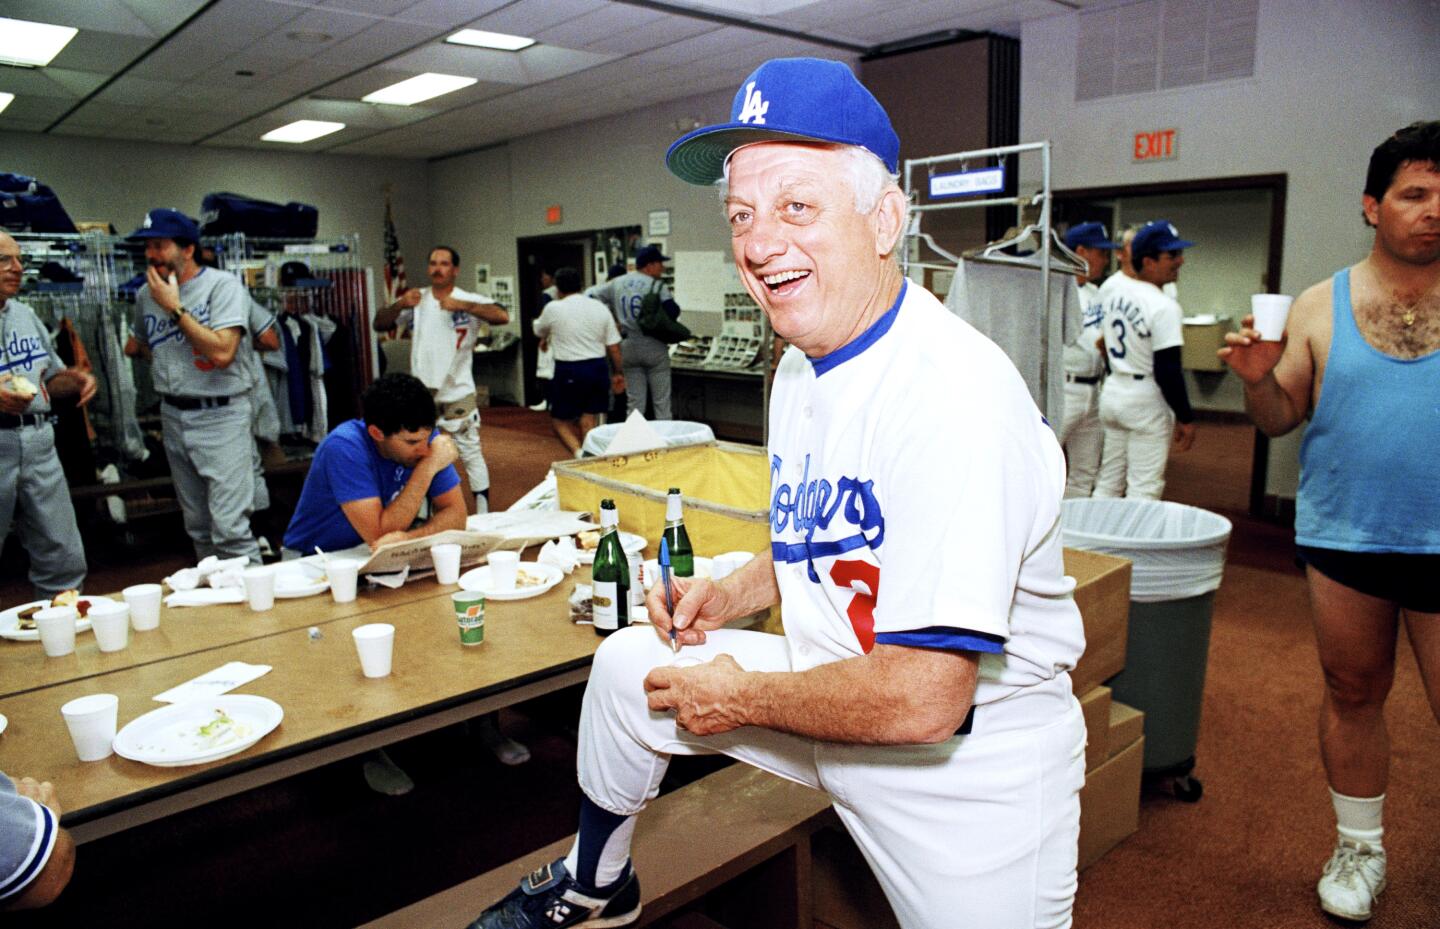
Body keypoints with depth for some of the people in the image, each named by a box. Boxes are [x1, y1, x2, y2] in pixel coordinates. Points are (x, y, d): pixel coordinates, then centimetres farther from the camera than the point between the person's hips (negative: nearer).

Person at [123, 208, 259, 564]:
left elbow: (222, 353, -22)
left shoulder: (223, 285, -9)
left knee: (230, 527, -13)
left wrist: (175, 307, -16)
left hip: (220, 415, -7)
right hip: (173, 417, 7)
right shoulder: (146, 294, 10)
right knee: (198, 527, 13)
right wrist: (135, 346, 10)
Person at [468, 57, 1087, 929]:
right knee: (627, 662, 9)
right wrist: (733, 594, 0)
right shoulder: (803, 367, 1)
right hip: (835, 695, 8)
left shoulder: (952, 397, -30)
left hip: (970, 770, -7)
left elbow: (923, 701, -32)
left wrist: (741, 698, -17)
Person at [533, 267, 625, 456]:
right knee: (587, 420, 13)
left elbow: (539, 332, 14)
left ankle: (577, 451, -14)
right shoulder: (600, 308, 4)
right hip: (597, 368, 4)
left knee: (559, 420, 9)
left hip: (568, 371, -4)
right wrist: (617, 374, 15)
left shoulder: (553, 308, -6)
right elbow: (614, 347, 4)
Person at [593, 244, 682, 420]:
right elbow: (673, 311, -17)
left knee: (634, 402, 8)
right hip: (654, 348, -5)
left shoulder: (616, 283, 8)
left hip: (628, 348, 5)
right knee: (661, 402, 2)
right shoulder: (655, 285, -10)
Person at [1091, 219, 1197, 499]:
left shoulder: (1113, 291, 6)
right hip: (1146, 401, -8)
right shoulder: (1163, 306, -18)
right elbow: (1167, 371, -19)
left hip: (1112, 391, 8)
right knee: (1143, 488, 0)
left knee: (1108, 481, 16)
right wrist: (1186, 418, -11)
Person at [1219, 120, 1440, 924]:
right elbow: (1281, 417, 4)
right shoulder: (1321, 307, 2)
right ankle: (1359, 849, 33)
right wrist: (1258, 378, -16)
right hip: (1345, 538, 1)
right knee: (1354, 695, 14)